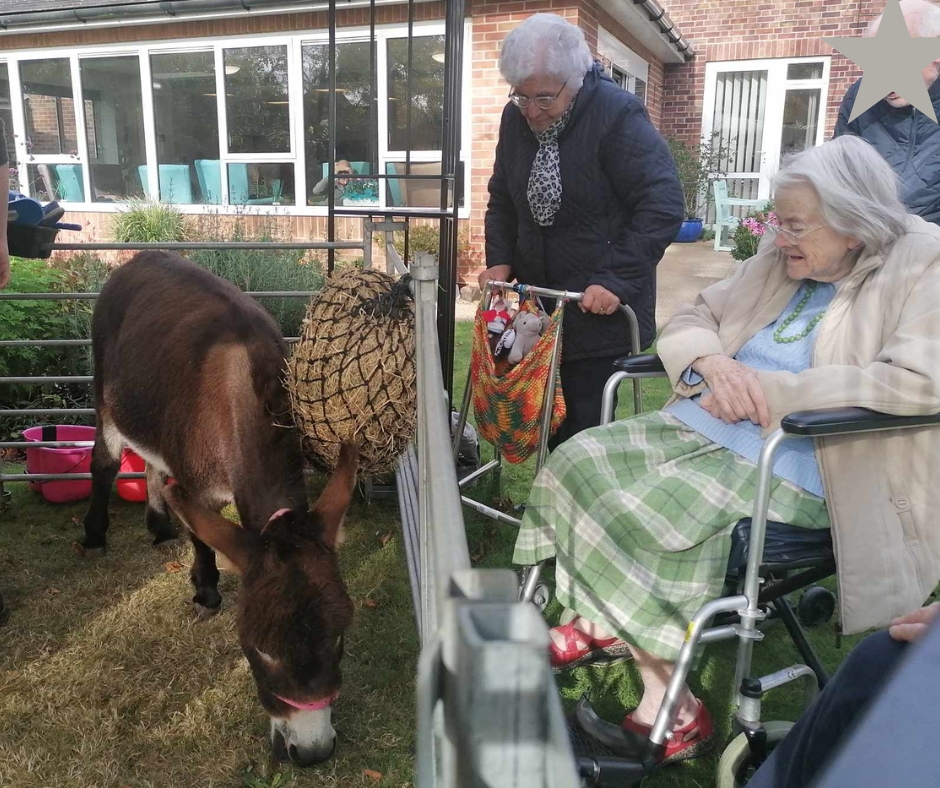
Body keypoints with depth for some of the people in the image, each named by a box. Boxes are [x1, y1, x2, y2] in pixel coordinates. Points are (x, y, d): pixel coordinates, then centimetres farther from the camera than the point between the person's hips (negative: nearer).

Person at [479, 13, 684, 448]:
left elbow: (663, 207, -17)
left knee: (583, 430, -5)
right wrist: (500, 260, 3)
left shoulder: (618, 116, -15)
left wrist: (616, 281, -23)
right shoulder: (515, 117, 5)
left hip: (599, 307, -6)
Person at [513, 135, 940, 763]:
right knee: (577, 463, -9)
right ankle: (605, 626, 6)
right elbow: (691, 321, 15)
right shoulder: (779, 257, 12)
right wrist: (712, 363, -9)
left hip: (793, 464, -7)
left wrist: (773, 390, -22)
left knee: (641, 514, -25)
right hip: (701, 426, 8)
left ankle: (673, 706, -6)